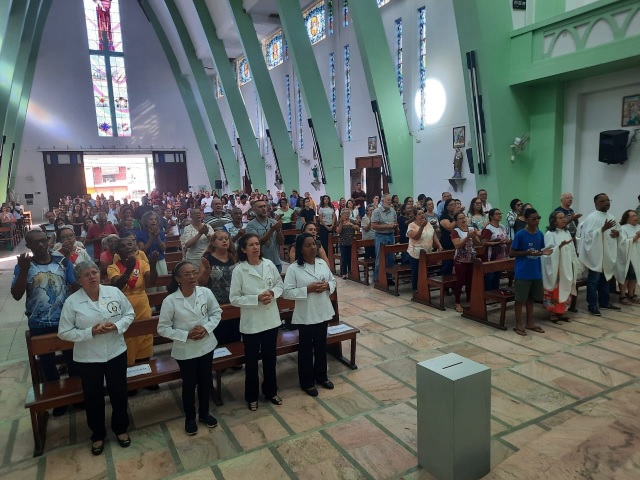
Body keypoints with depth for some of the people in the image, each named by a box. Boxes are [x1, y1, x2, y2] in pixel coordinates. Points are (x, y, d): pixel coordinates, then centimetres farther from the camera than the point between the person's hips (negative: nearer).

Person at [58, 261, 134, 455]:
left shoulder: (114, 292, -7)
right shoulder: (71, 302, -11)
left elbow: (129, 313, 2)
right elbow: (64, 332, -9)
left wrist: (117, 326, -17)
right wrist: (90, 332, -21)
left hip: (116, 353, 1)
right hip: (87, 358, -1)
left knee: (119, 393, 15)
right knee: (93, 397, 14)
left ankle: (121, 429, 38)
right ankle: (98, 435, 36)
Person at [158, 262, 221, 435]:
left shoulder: (206, 292, -12)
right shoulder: (170, 301, -20)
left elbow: (217, 312, 2)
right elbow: (163, 328, -13)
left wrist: (207, 328, -14)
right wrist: (186, 335, -21)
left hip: (206, 345, 3)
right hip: (185, 350, -3)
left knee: (206, 381, 18)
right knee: (189, 384, 14)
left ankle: (204, 413, 42)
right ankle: (190, 418, 38)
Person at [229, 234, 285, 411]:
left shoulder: (269, 264, -4)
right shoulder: (239, 270, -14)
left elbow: (280, 285, 7)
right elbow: (234, 298, -13)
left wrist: (272, 293, -14)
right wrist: (257, 298, -22)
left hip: (271, 319, 4)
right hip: (251, 322, -3)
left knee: (270, 358, 18)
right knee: (252, 361, 12)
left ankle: (270, 391, 38)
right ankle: (252, 396, 31)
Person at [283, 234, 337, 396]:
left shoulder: (322, 263, 1)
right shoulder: (294, 269, -15)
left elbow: (333, 281, 11)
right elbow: (287, 292, -17)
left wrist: (327, 286, -11)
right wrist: (308, 289, -24)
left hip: (323, 312, 5)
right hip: (305, 315, -5)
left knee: (321, 346, 19)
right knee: (306, 349, 9)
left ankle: (321, 376, 37)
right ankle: (307, 382, 25)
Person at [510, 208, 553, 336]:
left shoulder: (540, 234, 5)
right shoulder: (520, 234, -12)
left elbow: (539, 250, 16)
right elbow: (511, 252, -9)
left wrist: (543, 252, -6)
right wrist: (526, 253, -21)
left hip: (536, 272, 6)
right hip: (522, 273, -6)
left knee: (531, 298, 15)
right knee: (520, 299, 2)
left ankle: (530, 323, 27)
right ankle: (518, 324, 12)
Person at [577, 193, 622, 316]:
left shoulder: (611, 217, 11)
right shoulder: (592, 217, -12)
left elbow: (616, 231, 20)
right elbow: (588, 235, -20)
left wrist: (617, 233, -2)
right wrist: (603, 229, -27)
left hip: (608, 254, 8)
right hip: (596, 255, -8)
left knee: (606, 279, 17)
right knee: (594, 280, -1)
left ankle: (604, 302, 29)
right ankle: (592, 306, 5)